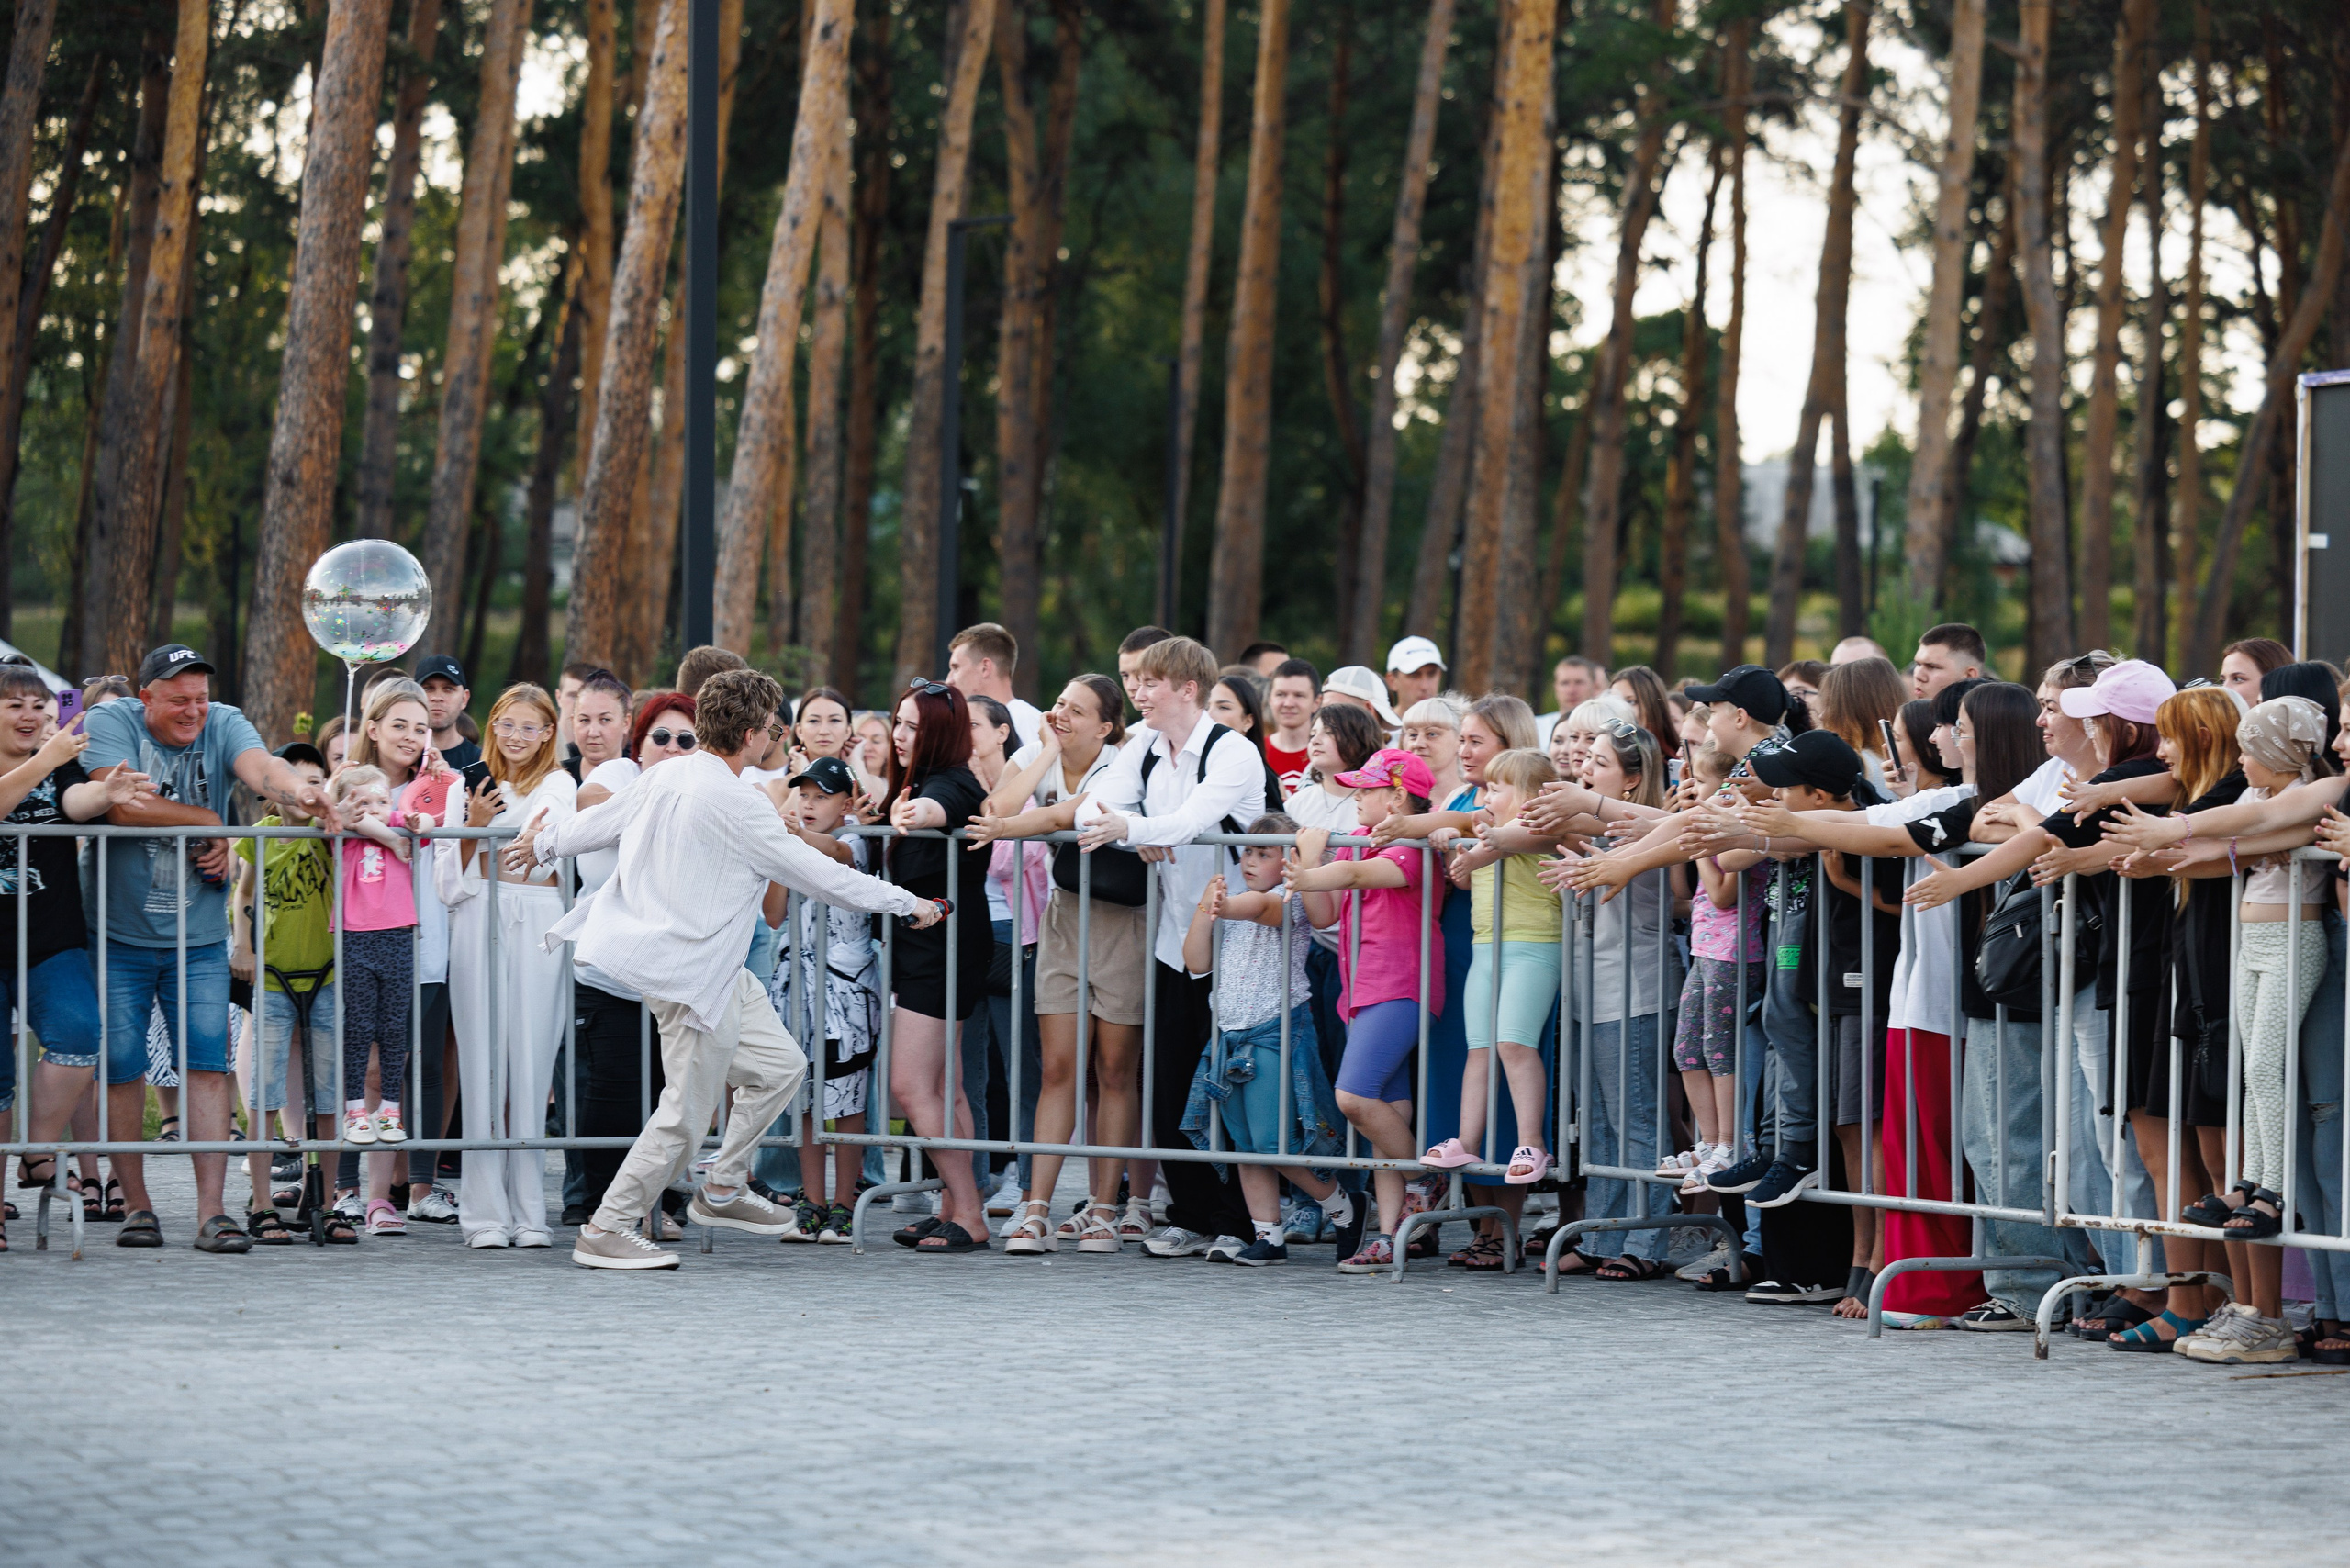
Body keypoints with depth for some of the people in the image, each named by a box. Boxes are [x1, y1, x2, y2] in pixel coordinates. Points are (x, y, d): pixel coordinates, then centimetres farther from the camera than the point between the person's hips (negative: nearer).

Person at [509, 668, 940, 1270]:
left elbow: (598, 822, 18)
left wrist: (546, 842, 40)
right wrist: (908, 903, -4)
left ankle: (722, 1191, 26)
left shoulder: (664, 775, 3)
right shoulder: (737, 803, -21)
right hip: (694, 976, -10)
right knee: (686, 1118, -2)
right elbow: (818, 874, -15)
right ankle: (604, 1232, 5)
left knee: (780, 1066, 17)